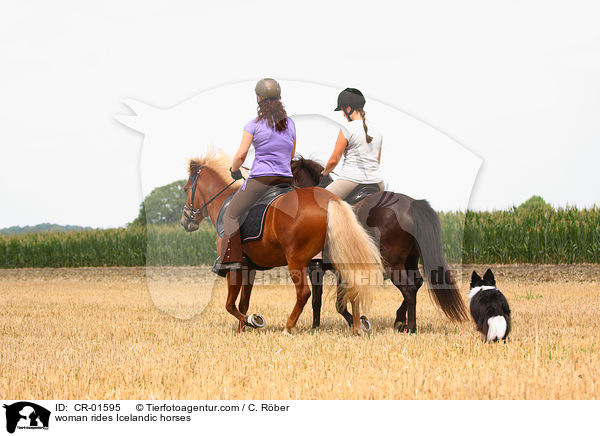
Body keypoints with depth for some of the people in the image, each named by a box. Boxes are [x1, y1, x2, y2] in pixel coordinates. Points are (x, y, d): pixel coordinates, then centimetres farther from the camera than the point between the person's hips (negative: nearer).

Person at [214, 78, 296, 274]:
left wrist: (234, 170, 10)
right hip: (286, 179, 5)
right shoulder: (290, 123, 9)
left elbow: (241, 154, -9)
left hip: (260, 179, -5)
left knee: (231, 215, 4)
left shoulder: (254, 124, -6)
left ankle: (231, 258, -11)